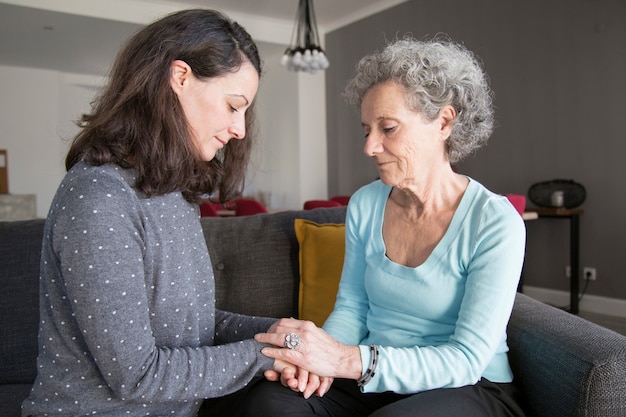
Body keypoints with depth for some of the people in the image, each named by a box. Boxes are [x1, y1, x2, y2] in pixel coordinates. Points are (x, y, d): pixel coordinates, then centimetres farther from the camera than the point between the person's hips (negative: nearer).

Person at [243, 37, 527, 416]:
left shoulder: (495, 223, -16)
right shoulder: (365, 205, 0)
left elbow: (466, 360, -20)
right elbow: (352, 306, 7)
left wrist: (349, 360, -31)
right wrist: (321, 354, -16)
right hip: (375, 382, 4)